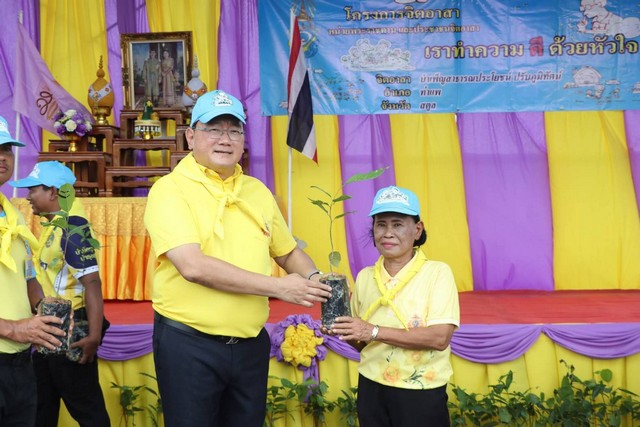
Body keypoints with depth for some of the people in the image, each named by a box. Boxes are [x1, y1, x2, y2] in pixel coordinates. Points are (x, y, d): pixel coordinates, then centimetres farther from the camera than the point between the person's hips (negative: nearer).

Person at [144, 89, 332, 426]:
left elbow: (289, 252, 19)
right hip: (188, 344, -5)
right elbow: (193, 266, -23)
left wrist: (314, 279, -3)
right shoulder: (170, 189, -11)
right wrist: (278, 287, -20)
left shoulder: (258, 191, 8)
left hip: (251, 344, 5)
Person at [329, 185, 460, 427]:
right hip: (371, 387, 4)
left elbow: (440, 338, -20)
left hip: (420, 392, -4)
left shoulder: (437, 273, -10)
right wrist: (342, 328, -9)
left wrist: (375, 331, -22)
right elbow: (360, 342, 12)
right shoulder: (364, 277, 4)